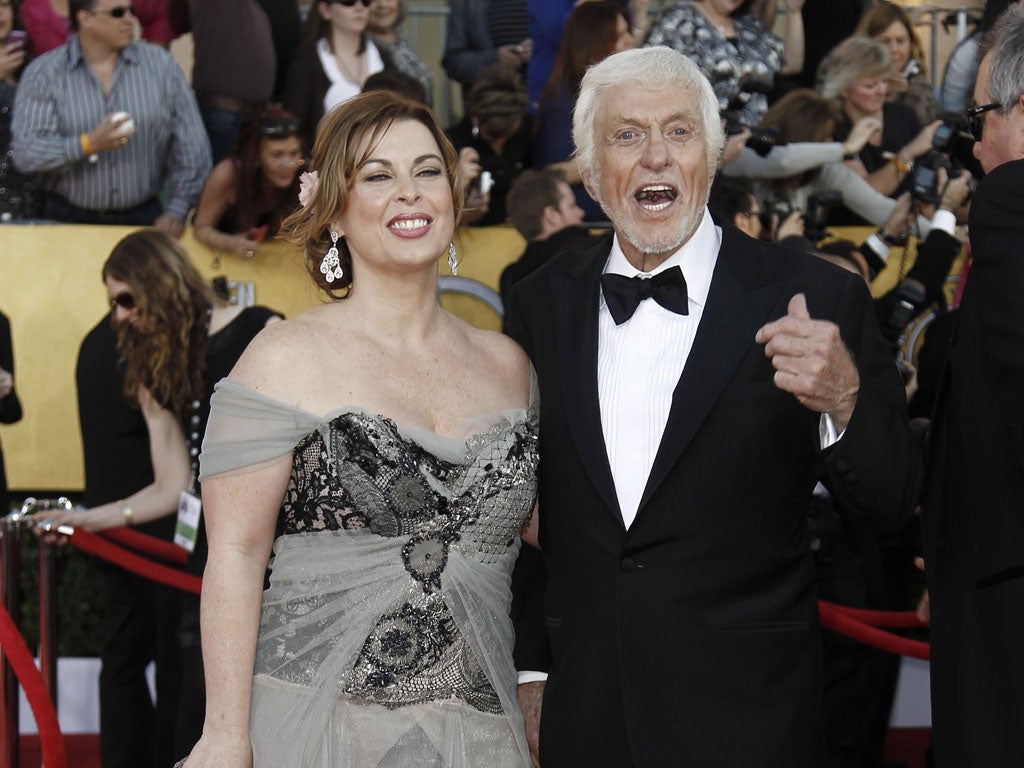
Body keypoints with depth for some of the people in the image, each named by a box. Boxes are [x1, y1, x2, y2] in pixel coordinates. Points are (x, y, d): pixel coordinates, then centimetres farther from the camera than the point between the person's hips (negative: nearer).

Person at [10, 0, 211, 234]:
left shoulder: (160, 64, 3)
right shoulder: (43, 73, -1)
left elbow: (190, 146, 4)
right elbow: (24, 153, -9)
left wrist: (177, 211, -4)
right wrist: (88, 144, -21)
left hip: (144, 216, 1)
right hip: (69, 220, -1)